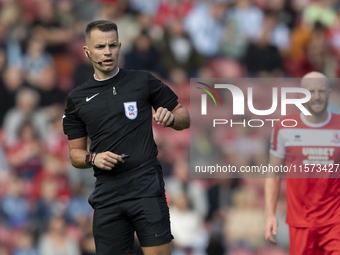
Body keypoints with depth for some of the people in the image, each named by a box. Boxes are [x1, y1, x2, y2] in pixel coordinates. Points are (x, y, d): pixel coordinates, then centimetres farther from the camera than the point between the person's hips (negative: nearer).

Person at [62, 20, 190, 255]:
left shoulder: (143, 82, 6)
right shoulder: (77, 98, 13)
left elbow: (185, 118, 12)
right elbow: (75, 152, 17)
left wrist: (170, 118, -10)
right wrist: (93, 158, -4)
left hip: (146, 185, -3)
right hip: (107, 194, 3)